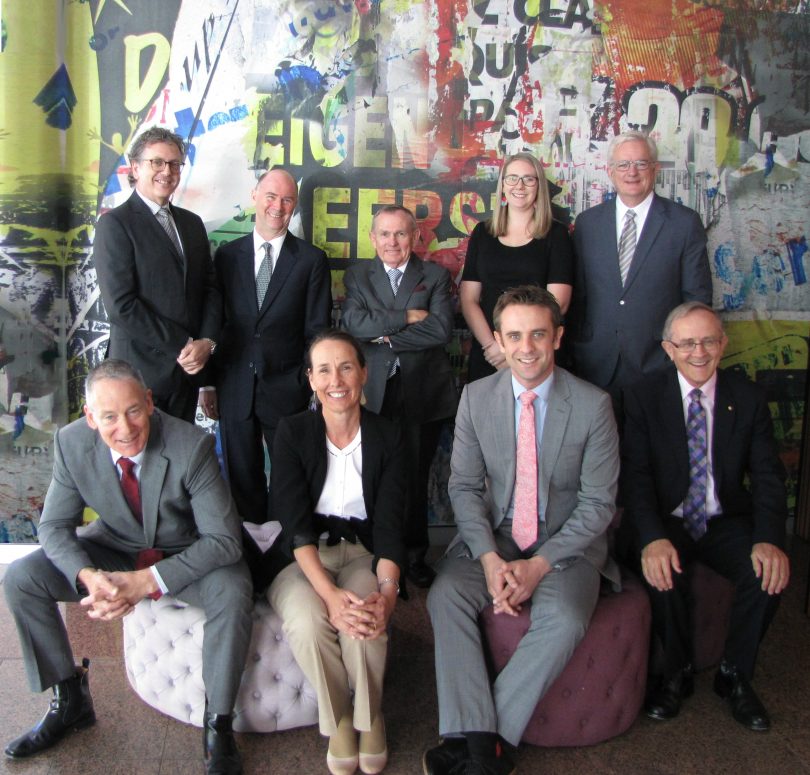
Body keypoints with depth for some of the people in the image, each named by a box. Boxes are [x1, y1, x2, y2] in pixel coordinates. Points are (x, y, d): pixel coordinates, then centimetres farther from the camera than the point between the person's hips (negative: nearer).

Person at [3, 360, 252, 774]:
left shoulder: (192, 446, -28)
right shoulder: (71, 443, -16)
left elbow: (224, 539, -26)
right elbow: (55, 525, -7)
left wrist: (147, 581, -35)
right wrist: (89, 577, -29)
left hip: (185, 556, -3)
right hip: (115, 550, 4)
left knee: (232, 589, -33)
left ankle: (217, 723, -11)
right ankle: (69, 700, 6)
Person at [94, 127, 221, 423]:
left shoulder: (192, 223, 14)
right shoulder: (115, 223, -7)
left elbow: (210, 288, 12)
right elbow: (121, 305, -15)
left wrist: (206, 342, -6)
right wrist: (182, 346, -13)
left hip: (188, 368, 6)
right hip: (142, 371, -5)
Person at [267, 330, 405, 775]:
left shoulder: (387, 438, 1)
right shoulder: (293, 433, -3)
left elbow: (389, 524, -7)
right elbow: (296, 523, -13)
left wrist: (387, 590, -26)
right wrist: (330, 593, -29)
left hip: (363, 555, 1)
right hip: (303, 559, 0)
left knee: (365, 621, -31)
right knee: (308, 621, -32)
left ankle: (369, 716, -2)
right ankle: (337, 718, -3)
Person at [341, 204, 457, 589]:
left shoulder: (435, 275, 6)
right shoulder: (357, 275, 9)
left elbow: (441, 329, -9)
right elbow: (353, 322, -10)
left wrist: (386, 336, -9)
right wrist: (406, 317, -13)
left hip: (423, 393, 0)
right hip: (375, 393, 0)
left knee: (416, 476, 6)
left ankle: (414, 553, 22)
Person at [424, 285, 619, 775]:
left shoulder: (593, 405, -8)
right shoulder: (477, 397, -1)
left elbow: (598, 503, -7)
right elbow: (464, 486, -1)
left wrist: (540, 565, -18)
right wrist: (489, 559, -16)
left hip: (566, 543, -2)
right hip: (493, 535, 3)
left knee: (564, 620, -29)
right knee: (445, 596, -24)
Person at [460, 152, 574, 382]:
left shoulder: (556, 234, 0)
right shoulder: (482, 232, 7)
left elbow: (558, 302, -7)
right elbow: (468, 299, 3)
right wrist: (491, 344, -11)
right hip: (485, 354, 2)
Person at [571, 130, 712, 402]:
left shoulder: (685, 223, -2)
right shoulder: (587, 222, 6)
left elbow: (697, 296, 0)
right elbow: (577, 292, 9)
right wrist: (576, 350, 6)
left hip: (657, 362, -2)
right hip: (597, 364, 2)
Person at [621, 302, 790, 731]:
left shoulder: (748, 398, 2)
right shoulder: (643, 396, -4)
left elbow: (768, 476, -3)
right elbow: (635, 474, -12)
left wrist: (770, 539, -22)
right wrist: (653, 538, -29)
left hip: (726, 522, 2)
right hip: (666, 521, -2)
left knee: (768, 573, -25)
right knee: (663, 574, -30)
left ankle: (735, 675, 2)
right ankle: (676, 673, -1)